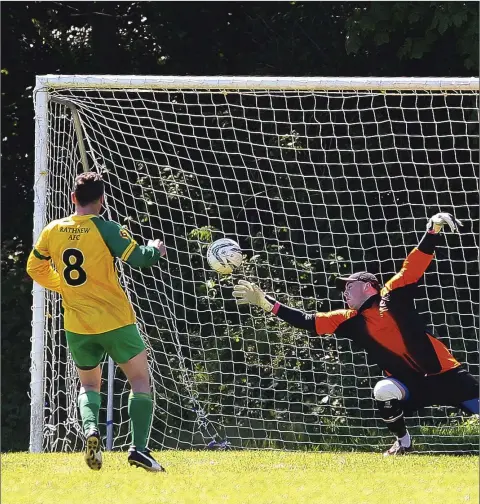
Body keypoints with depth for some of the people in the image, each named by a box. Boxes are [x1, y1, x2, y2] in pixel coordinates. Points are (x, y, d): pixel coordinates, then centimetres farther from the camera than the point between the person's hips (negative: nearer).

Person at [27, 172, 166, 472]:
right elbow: (138, 258, -16)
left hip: (77, 327, 4)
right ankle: (139, 448, -8)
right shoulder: (105, 229, -12)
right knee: (141, 381, 6)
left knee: (89, 384, 22)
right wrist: (155, 250, 5)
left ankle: (90, 428, -8)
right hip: (116, 322, -4)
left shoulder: (52, 231, 2)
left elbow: (35, 268, 15)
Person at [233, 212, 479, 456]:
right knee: (385, 391, -28)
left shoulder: (394, 296, -2)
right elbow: (308, 321, 3)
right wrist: (267, 303, -3)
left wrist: (433, 230, -22)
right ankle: (403, 443, -5)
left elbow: (414, 266, -9)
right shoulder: (351, 321, 5)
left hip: (444, 374, -2)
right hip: (410, 383, 2)